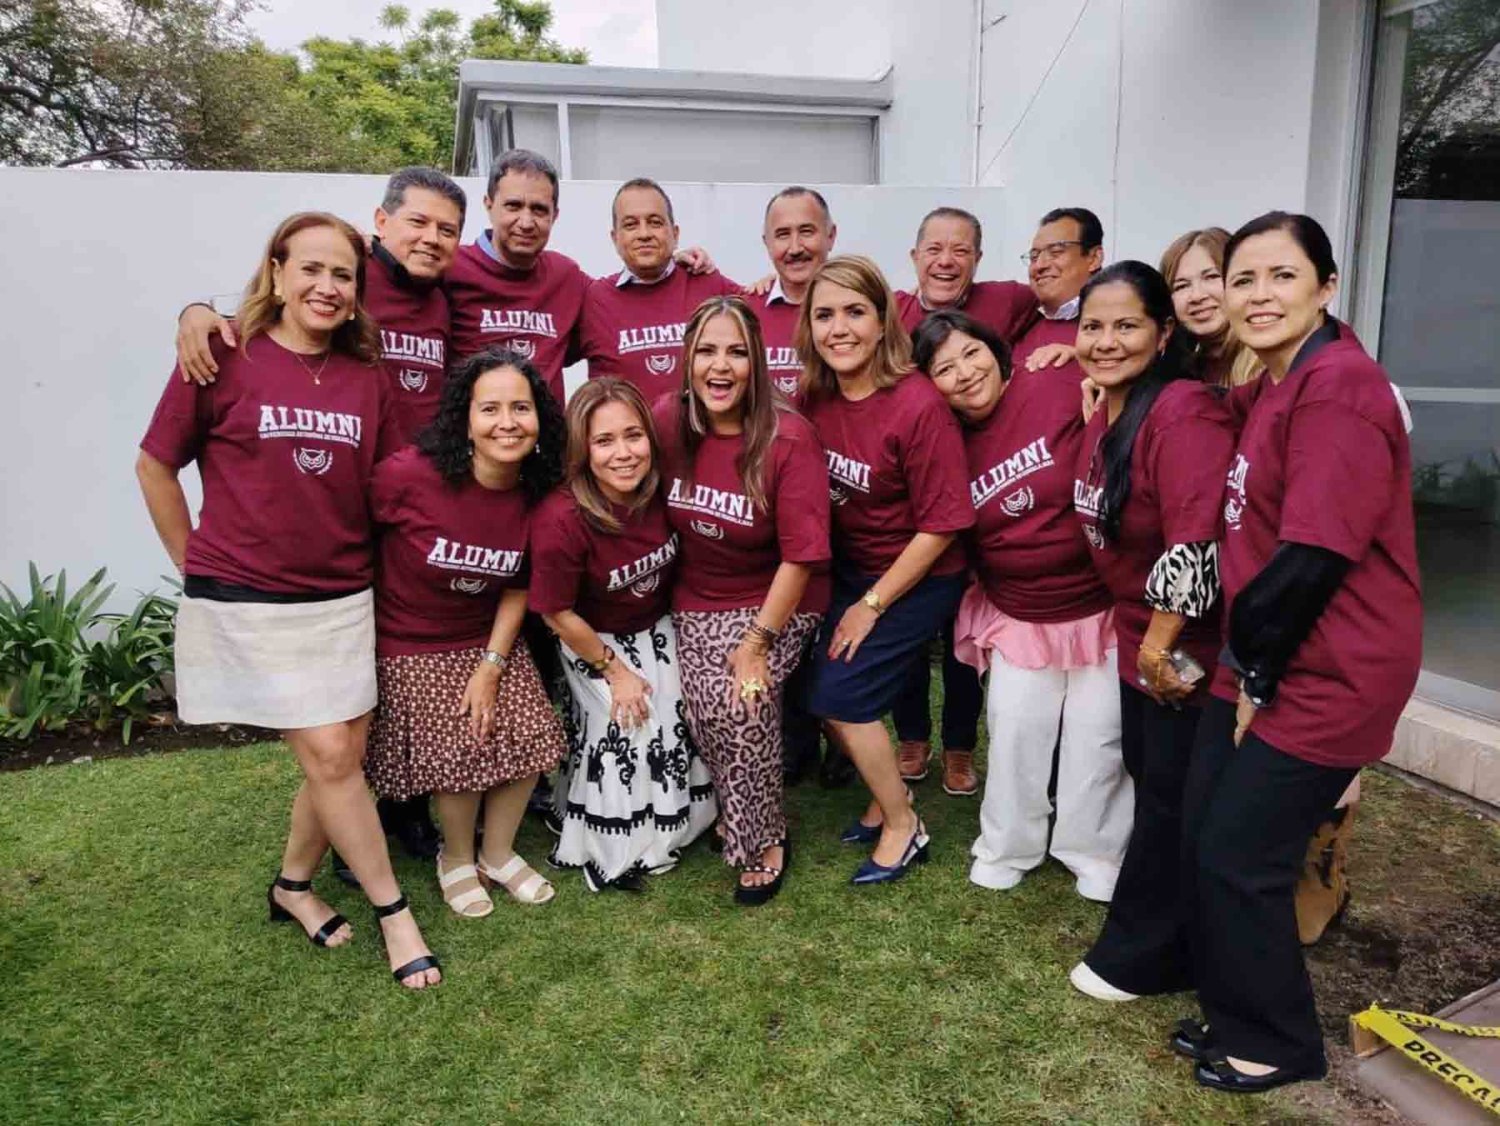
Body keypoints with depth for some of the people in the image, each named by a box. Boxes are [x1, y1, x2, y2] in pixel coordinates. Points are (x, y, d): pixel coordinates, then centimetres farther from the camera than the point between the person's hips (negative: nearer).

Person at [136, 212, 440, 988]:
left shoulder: (366, 378, 3)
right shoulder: (224, 357, -7)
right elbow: (155, 465, 0)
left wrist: (373, 568, 3)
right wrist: (196, 564, 3)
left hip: (342, 601, 4)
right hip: (246, 602, -4)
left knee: (343, 758, 9)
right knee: (328, 757, -5)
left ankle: (292, 887, 35)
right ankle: (393, 913, 13)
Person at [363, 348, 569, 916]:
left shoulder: (537, 496, -11)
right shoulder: (409, 474, -26)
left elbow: (517, 588, 0)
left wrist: (491, 666, -7)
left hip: (490, 640, 4)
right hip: (411, 646, -4)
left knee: (532, 734, -5)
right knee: (460, 750, -10)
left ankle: (498, 852, 24)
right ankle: (456, 859, 23)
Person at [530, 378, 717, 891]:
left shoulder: (660, 491, -20)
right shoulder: (561, 520, -34)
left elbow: (681, 566, 0)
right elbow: (558, 614, -21)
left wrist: (683, 637, 4)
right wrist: (615, 671, -12)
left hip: (659, 627, 5)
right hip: (594, 639, -4)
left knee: (681, 717, 1)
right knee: (626, 729, -13)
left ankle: (679, 821, 29)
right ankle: (613, 849, 13)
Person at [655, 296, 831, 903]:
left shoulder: (788, 438, -20)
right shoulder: (668, 420, -8)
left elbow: (801, 557, -17)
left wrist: (758, 642, -18)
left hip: (776, 601, -3)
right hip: (697, 598, 4)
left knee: (741, 698, -22)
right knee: (703, 705, -15)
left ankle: (764, 840, 2)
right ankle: (745, 822, 11)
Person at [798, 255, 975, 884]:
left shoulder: (918, 406, -24)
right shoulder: (815, 397, -6)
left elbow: (940, 526, -19)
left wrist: (871, 605, -14)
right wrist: (855, 594, 1)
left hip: (919, 578, -6)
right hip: (849, 568, 6)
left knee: (840, 694, -8)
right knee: (808, 685, 1)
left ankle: (903, 826, 15)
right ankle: (886, 795, 25)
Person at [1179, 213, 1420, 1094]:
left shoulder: (1338, 385, -19)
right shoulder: (1274, 386, 13)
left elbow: (1318, 552, -23)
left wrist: (1258, 664, -14)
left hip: (1325, 677, -9)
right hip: (1263, 664, 9)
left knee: (1240, 859, 1)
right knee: (1205, 843, 14)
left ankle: (1278, 1044, 24)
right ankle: (1238, 1016, 33)